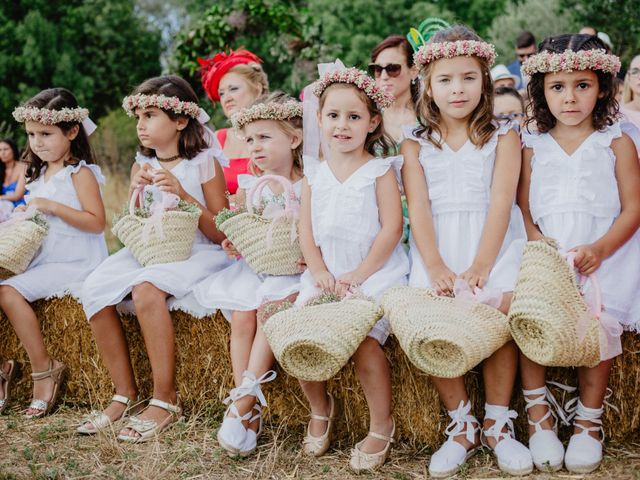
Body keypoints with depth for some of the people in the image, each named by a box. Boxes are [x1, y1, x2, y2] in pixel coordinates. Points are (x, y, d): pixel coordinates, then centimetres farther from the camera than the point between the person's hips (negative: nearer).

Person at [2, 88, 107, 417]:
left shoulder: (80, 173, -8)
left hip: (75, 263, -9)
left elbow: (96, 222, -18)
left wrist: (52, 207, -22)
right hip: (42, 260, 9)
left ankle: (44, 368, -15)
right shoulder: (40, 174, 18)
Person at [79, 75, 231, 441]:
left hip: (198, 254, -6)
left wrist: (182, 194, -18)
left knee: (146, 288, -34)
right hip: (148, 252, 6)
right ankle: (126, 395, -8)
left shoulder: (204, 164, -5)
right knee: (94, 291, -19)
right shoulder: (141, 167, 11)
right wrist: (137, 194, -5)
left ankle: (166, 401, -23)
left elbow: (221, 235, -8)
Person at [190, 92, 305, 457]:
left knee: (269, 307, -30)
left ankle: (243, 398, -25)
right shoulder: (249, 185, 11)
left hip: (290, 270, -4)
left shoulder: (307, 187, -3)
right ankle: (250, 410, -17)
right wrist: (231, 243, -4)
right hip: (252, 267, 4)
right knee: (242, 316, -21)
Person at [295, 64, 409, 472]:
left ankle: (382, 425, -5)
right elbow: (306, 231, 8)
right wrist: (319, 273, -9)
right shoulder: (314, 176, 12)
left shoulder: (381, 170, -1)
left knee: (364, 339, -26)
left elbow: (391, 229, -9)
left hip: (374, 274, -5)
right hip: (326, 276, 5)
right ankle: (321, 407, 16)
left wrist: (356, 275, -15)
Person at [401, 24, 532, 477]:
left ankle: (498, 424, -7)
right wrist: (436, 268, -16)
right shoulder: (415, 145, 10)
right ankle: (462, 424, -7)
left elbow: (501, 202, -4)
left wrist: (480, 267, -17)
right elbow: (418, 210, 0)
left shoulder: (503, 137, 8)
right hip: (437, 250, 1)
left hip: (492, 246, 0)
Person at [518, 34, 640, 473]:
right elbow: (523, 210, 8)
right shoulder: (533, 148, 13)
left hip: (603, 255, -2)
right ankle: (539, 416, -10)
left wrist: (600, 249, -15)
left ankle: (589, 421, -8)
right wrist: (540, 246, -12)